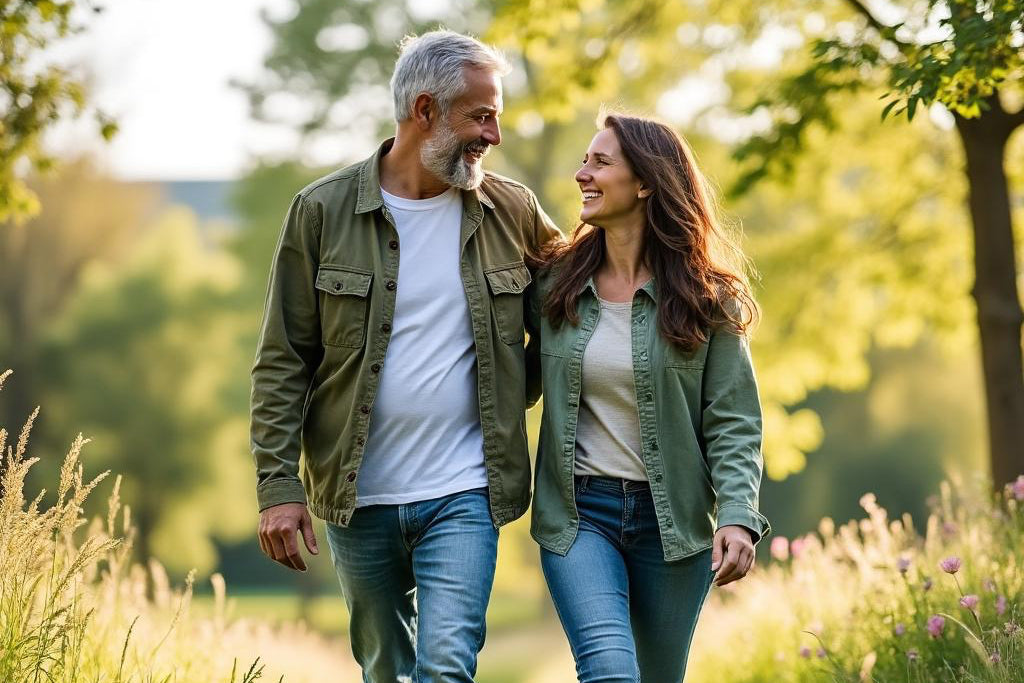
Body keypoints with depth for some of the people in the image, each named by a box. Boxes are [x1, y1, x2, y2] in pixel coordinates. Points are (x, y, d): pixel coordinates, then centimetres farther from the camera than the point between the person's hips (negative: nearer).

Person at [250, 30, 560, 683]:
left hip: (463, 495, 0)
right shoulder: (323, 211, -4)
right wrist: (279, 485, -8)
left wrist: (521, 390, 3)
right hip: (356, 498, 0)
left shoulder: (512, 211, 1)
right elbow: (283, 362, -2)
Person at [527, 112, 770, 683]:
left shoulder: (706, 298, -2)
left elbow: (733, 422, -5)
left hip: (673, 520, 0)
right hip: (578, 513, 0)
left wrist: (737, 516, -18)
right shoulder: (555, 283, 3)